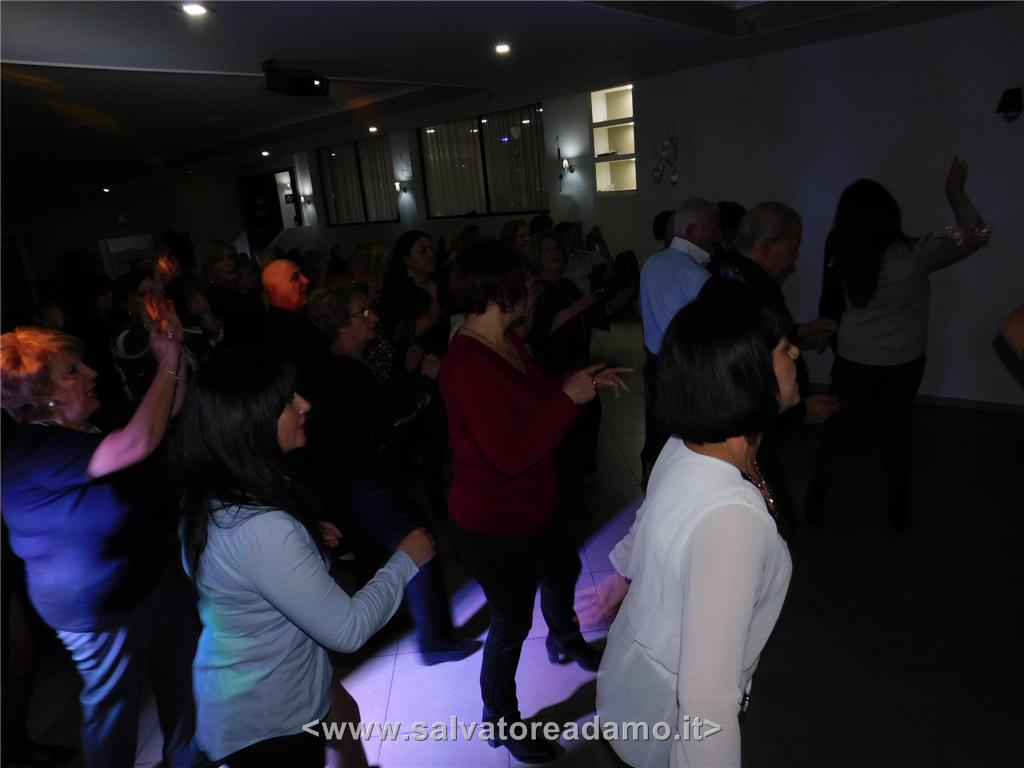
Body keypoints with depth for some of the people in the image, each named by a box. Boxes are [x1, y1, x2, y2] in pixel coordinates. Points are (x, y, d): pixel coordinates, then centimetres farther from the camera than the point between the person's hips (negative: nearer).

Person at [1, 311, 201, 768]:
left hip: (151, 571, 9)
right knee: (115, 701, 14)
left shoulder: (81, 426, 0)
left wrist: (174, 354, -11)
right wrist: (169, 363, -31)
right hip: (99, 603, -9)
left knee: (184, 667, 23)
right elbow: (137, 443, -41)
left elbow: (168, 416, 4)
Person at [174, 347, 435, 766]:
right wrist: (405, 560, -14)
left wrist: (306, 537, 8)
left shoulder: (212, 496, -8)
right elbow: (347, 630, -26)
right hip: (265, 721, -7)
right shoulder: (262, 529, -36)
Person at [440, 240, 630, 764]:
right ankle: (499, 718, 40)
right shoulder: (468, 366, -32)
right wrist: (570, 397, -27)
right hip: (494, 523, -10)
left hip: (535, 503, 10)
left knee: (563, 571, 32)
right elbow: (511, 452, -35)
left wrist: (586, 382, 1)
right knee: (512, 622, 11)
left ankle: (565, 639, 66)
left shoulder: (508, 340, -2)